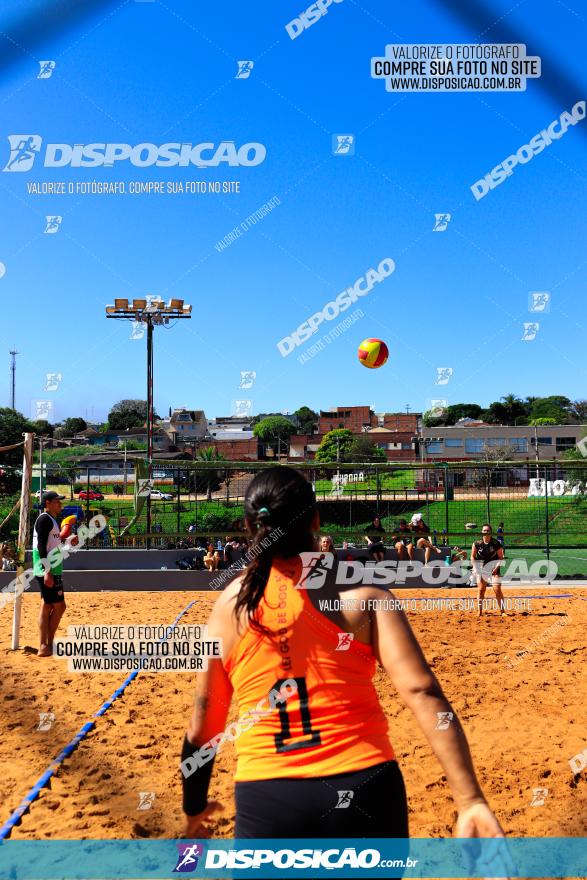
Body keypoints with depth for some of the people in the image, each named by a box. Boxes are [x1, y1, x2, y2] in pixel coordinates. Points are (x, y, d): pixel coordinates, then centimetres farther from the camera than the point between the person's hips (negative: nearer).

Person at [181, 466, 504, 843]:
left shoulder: (227, 605, 1)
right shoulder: (359, 593, -4)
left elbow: (202, 729, 7)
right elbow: (422, 693, -14)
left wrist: (195, 806, 22)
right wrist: (471, 801, -15)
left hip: (264, 801, 1)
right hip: (365, 790, 0)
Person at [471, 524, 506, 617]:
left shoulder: (496, 543, -9)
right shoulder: (477, 543, -6)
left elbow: (500, 557, -3)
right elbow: (473, 556, 3)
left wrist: (496, 567, -15)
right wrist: (475, 567, -8)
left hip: (493, 568, -1)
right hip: (481, 567, 1)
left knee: (497, 589, -8)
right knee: (481, 589, -2)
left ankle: (502, 611, 1)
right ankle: (479, 611, 7)